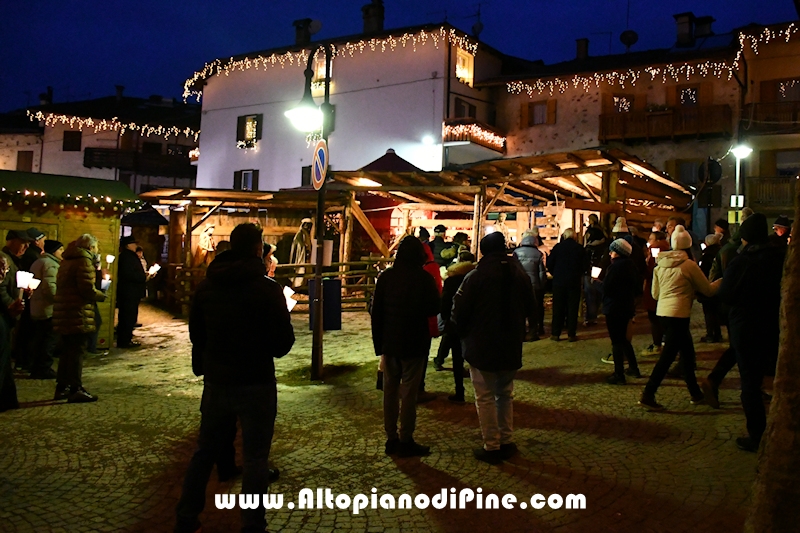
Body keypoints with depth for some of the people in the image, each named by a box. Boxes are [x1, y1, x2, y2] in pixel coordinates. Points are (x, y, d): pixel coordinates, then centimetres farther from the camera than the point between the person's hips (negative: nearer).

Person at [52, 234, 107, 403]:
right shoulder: (84, 261, -11)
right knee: (77, 352, -5)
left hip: (63, 313, 9)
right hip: (77, 314, -9)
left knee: (67, 351, 16)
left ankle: (62, 387, 22)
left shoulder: (66, 261, 18)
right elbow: (87, 289, -19)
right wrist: (101, 295, -1)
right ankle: (75, 390, -2)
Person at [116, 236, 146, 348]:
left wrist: (144, 275, 8)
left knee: (130, 317, 14)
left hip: (131, 293, 11)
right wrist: (144, 277, -17)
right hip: (129, 293, -11)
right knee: (129, 317, -7)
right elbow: (129, 274, -25)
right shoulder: (127, 257, -15)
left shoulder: (130, 256, 18)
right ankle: (124, 341, -3)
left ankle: (126, 339, 21)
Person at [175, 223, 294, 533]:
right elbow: (284, 343, -13)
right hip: (256, 384, -5)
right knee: (255, 458, 5)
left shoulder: (206, 286, 1)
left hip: (215, 382, 5)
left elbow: (195, 334, 11)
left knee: (205, 452, 19)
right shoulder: (267, 288, -15)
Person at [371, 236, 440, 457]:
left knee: (390, 390, 11)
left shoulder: (386, 276, 1)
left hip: (389, 342, 4)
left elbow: (376, 310, 3)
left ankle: (391, 439, 17)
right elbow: (434, 309, -6)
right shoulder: (424, 278, -11)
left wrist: (378, 341, 9)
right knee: (409, 392, 2)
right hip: (414, 343, -4)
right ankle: (406, 441, 7)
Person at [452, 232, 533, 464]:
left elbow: (459, 311, -12)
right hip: (511, 348, 5)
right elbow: (529, 308, 12)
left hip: (481, 347, -5)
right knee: (506, 395, 19)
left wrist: (464, 333, 6)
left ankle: (492, 447, 7)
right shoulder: (521, 275, 3)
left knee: (485, 397, 4)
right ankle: (507, 442, 23)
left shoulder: (476, 276, -13)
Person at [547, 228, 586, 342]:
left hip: (559, 281, 0)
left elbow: (549, 264, -3)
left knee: (558, 308, 6)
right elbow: (584, 266, 2)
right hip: (574, 282, 0)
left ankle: (555, 333, 8)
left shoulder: (558, 247, -4)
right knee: (572, 308, 6)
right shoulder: (580, 248, -2)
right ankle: (572, 334, 7)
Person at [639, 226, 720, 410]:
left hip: (663, 312, 7)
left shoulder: (660, 264, 10)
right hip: (678, 314, -7)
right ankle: (648, 395, -5)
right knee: (667, 356, -4)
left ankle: (696, 394, 26)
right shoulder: (689, 265, -7)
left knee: (687, 352, 17)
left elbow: (655, 293, 16)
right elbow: (708, 290, 1)